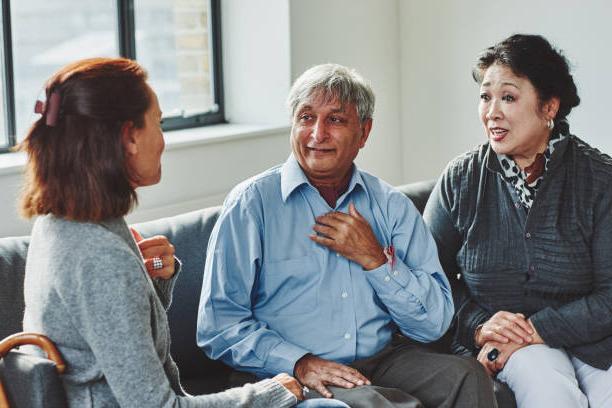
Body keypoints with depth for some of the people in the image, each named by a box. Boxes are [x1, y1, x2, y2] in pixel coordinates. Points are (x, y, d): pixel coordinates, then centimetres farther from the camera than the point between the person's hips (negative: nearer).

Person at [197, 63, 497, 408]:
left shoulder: (393, 206, 11)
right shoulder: (252, 203, 0)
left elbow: (434, 324, 6)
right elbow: (218, 323, -5)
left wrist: (375, 259, -6)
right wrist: (299, 362, -17)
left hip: (384, 362, 4)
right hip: (293, 377, -3)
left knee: (467, 376, -23)